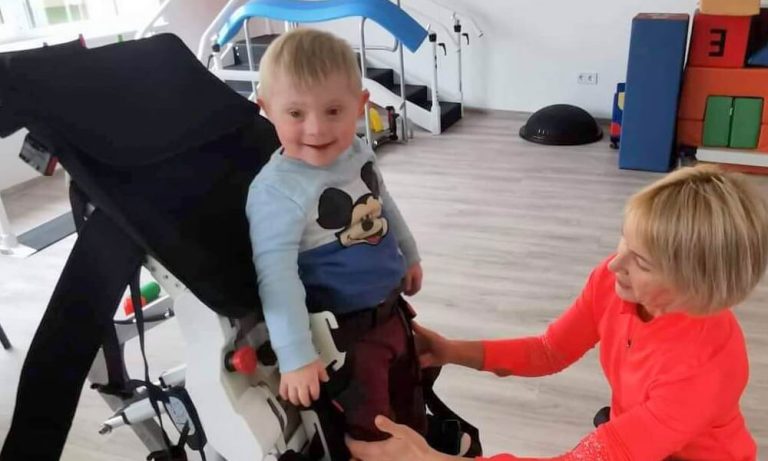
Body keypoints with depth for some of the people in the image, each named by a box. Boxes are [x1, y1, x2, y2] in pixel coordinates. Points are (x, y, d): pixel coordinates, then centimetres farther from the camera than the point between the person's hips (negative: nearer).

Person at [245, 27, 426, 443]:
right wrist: (295, 357, -32)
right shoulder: (277, 190, -30)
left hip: (392, 311, 8)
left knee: (410, 402, 31)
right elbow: (276, 275, -32)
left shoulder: (358, 153, -5)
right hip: (343, 333, -8)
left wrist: (408, 256, 26)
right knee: (371, 434, 8)